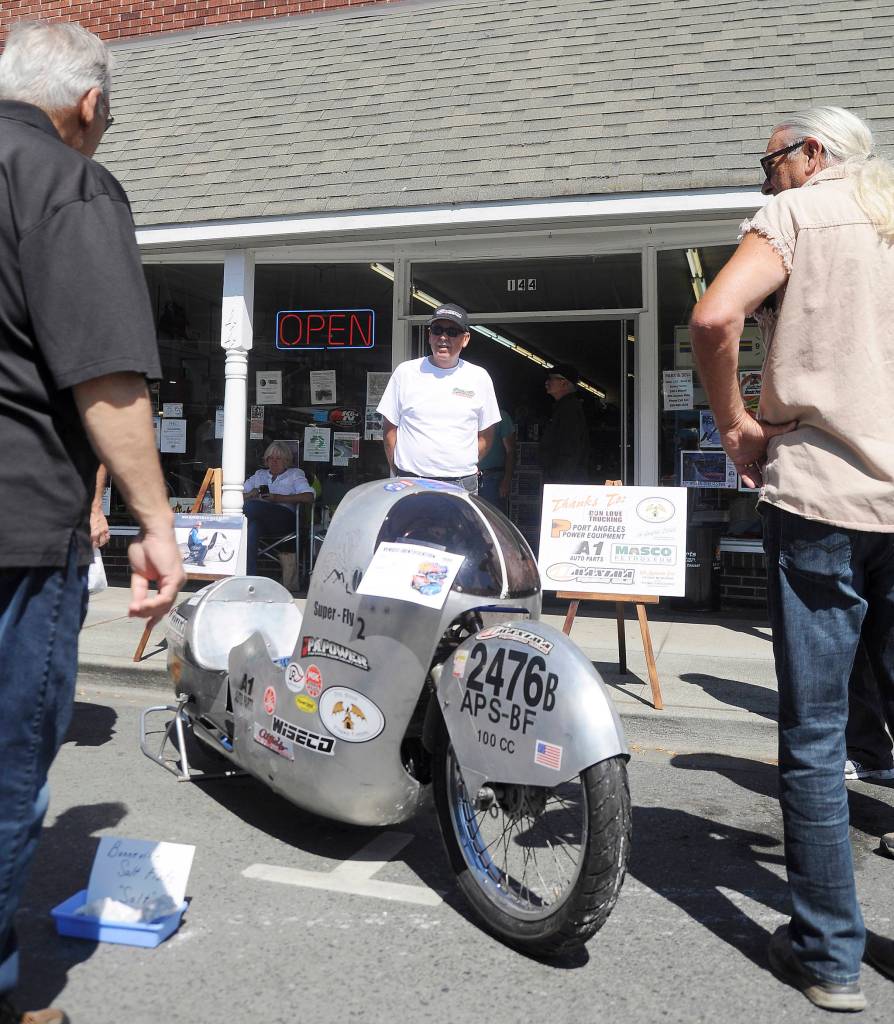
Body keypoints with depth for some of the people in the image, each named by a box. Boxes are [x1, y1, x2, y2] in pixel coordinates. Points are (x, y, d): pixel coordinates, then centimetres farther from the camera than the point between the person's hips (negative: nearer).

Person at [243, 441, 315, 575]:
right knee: (252, 526, -39)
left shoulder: (295, 474, 21)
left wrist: (278, 498, -7)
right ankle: (250, 576, -45)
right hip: (259, 518, 2)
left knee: (251, 506, -35)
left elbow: (309, 496, 2)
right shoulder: (260, 474, 34)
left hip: (284, 517, -2)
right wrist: (251, 495, 2)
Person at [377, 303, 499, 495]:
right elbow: (390, 430, 8)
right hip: (410, 483, 0)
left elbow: (485, 435, 13)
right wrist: (399, 476, 3)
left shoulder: (479, 377, 8)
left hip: (463, 485, 1)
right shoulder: (405, 372, 5)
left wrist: (466, 467, 6)